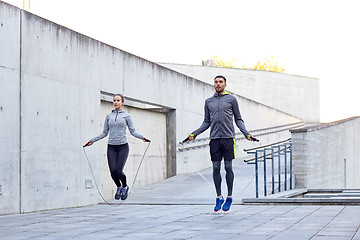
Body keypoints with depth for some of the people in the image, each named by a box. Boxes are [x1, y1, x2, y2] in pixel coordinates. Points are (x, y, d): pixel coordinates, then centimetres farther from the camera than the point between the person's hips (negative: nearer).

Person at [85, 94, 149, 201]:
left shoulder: (126, 115, 4)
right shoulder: (109, 116, 10)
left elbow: (132, 131, 3)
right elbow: (104, 133, 14)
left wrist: (141, 137, -14)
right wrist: (92, 140, 8)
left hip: (123, 146, -2)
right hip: (111, 147, 3)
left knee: (119, 171, -12)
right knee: (113, 171, -8)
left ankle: (125, 187, 18)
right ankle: (119, 187, 22)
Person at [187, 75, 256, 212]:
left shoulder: (231, 99, 7)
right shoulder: (208, 101, 15)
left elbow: (238, 120, 9)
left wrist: (246, 134, -3)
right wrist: (194, 134, 9)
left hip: (228, 138, -2)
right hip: (214, 139, 3)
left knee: (228, 167, -2)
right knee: (216, 168, 2)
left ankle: (229, 197, 8)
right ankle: (219, 197, 11)